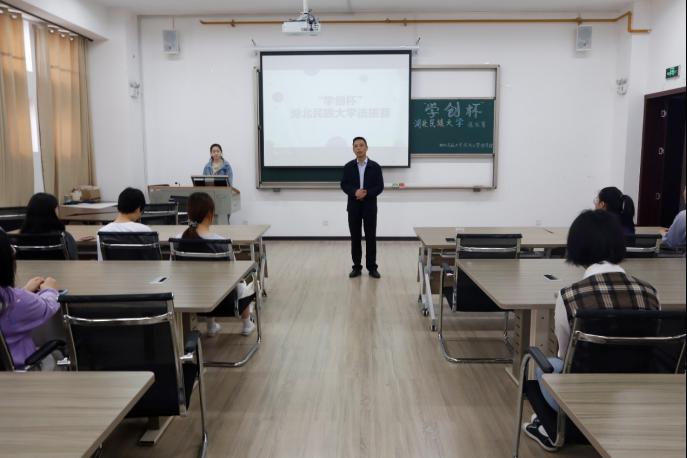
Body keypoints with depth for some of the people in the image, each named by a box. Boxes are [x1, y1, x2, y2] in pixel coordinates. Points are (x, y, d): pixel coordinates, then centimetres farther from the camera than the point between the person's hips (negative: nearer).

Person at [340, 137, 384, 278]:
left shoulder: (375, 166, 0)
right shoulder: (348, 167, 4)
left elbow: (380, 186, -3)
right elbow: (344, 185, 0)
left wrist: (366, 193, -18)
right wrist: (355, 192, -18)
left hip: (370, 206, -1)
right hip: (353, 206, 1)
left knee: (371, 237, 2)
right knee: (355, 237, 5)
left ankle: (372, 267, 11)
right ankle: (357, 267, 14)